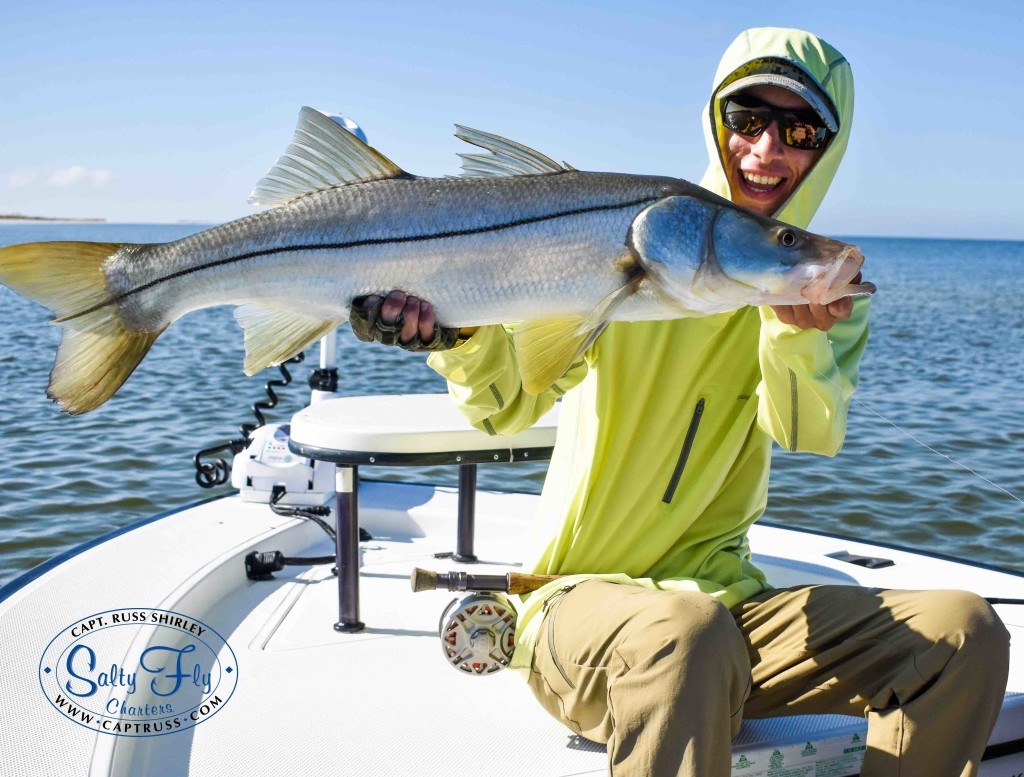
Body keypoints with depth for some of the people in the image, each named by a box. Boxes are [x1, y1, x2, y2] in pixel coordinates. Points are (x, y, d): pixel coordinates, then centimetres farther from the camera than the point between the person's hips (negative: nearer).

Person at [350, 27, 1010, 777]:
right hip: (583, 601, -4)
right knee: (687, 634, -39)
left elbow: (808, 434, -12)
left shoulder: (830, 290, 6)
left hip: (728, 602, 5)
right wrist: (457, 330, -37)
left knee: (964, 630, -15)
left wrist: (798, 333, -33)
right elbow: (508, 404, -15)